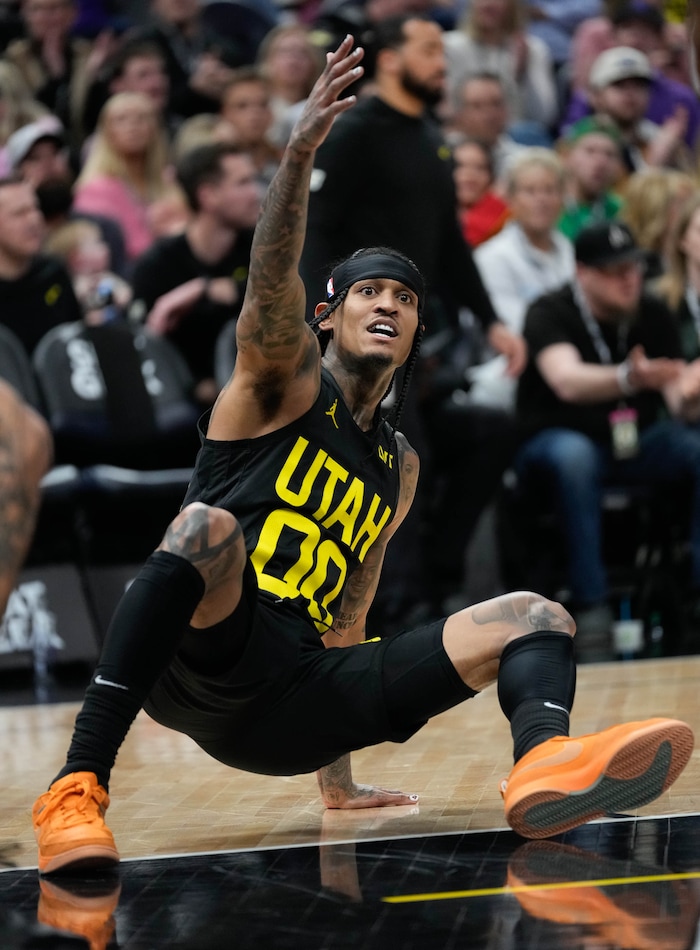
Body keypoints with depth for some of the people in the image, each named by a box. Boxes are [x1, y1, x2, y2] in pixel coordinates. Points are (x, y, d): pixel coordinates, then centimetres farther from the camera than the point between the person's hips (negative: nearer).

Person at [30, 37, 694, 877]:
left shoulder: (398, 467, 24)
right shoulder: (285, 380, 8)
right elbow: (272, 279, -14)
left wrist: (337, 780, 25)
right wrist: (300, 153, -32)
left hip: (293, 713, 5)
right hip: (207, 669, -5)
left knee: (536, 617, -5)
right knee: (207, 527, -36)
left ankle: (544, 760, -43)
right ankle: (78, 789, -37)